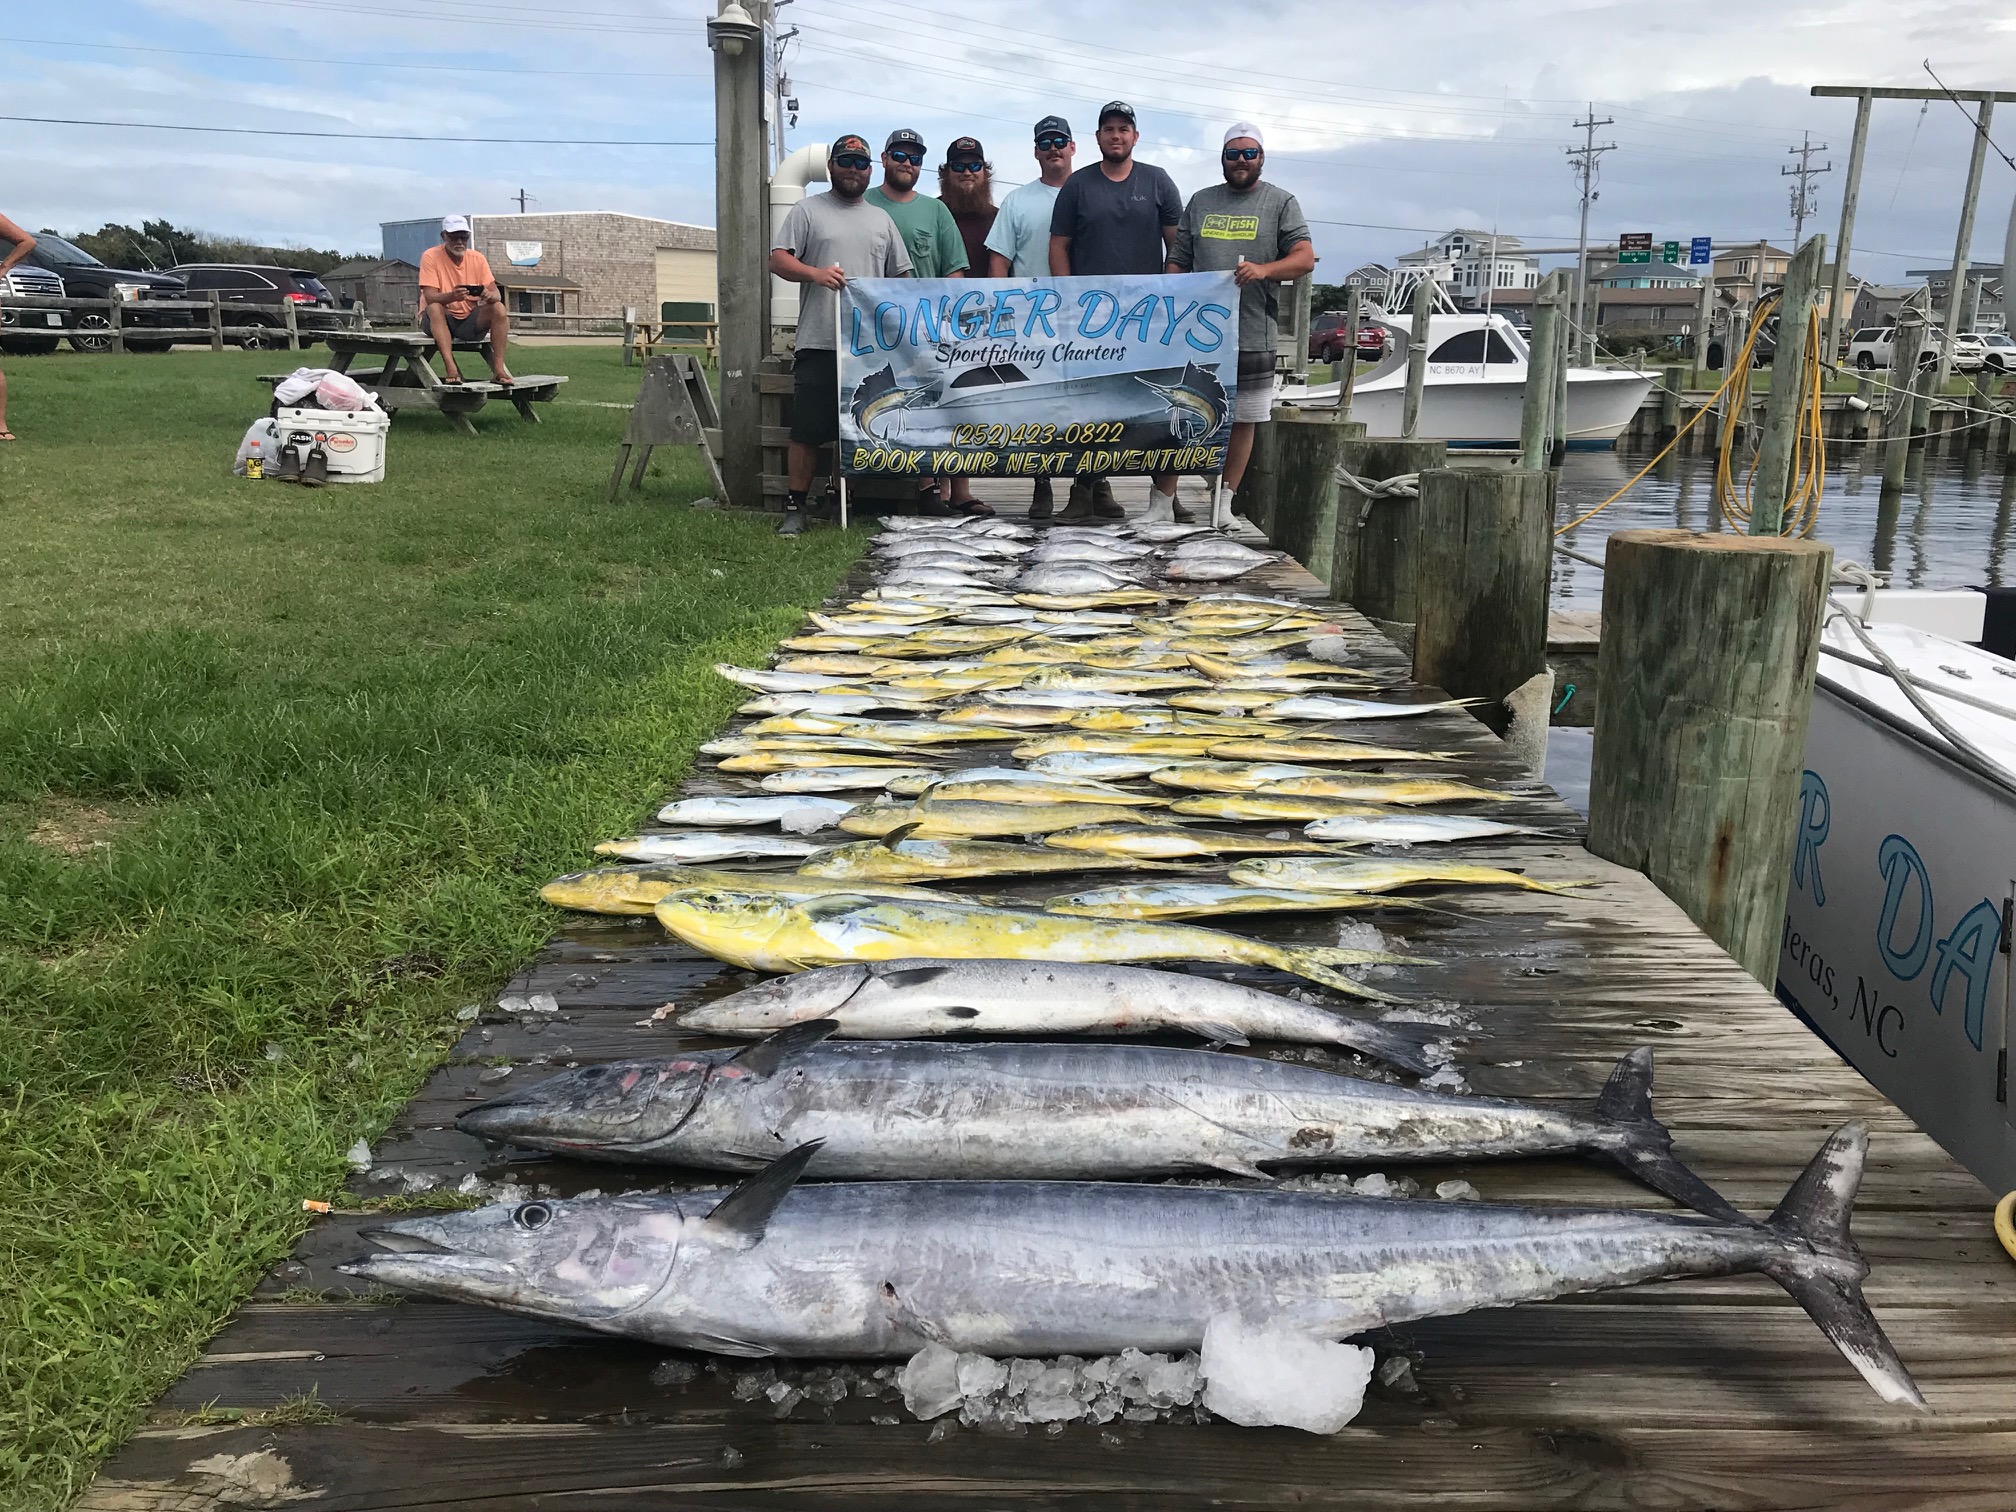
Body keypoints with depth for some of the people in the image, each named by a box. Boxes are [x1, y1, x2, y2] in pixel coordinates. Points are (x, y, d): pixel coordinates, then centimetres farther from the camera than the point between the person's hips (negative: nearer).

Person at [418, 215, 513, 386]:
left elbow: (496, 294, -6)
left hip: (470, 320, 3)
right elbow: (430, 297, -20)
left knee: (498, 308, -22)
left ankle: (498, 367, -25)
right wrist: (452, 296, -42)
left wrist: (489, 295, -32)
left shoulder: (478, 258, 0)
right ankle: (450, 368, -44)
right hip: (440, 320, -3)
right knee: (434, 309, -35)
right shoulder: (431, 257, -10)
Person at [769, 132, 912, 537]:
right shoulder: (808, 210, 8)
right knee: (808, 431, -4)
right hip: (820, 343, -3)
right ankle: (795, 507, 3)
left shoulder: (881, 219, 20)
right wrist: (816, 273, -19)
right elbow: (778, 259, 0)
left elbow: (901, 277, 20)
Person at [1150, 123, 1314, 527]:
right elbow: (1178, 261, 15)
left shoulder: (1280, 202, 7)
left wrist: (1264, 270, -21)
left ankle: (1224, 501, 16)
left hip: (1252, 337, -1)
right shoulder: (1200, 201, 16)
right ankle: (1161, 503, 4)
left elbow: (1305, 258, -2)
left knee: (1242, 420, 4)